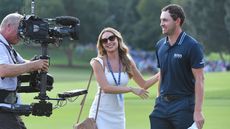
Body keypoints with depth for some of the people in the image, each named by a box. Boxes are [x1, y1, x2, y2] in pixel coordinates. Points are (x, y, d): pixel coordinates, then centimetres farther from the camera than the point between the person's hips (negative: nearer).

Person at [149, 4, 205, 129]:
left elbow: (199, 80, -13)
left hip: (184, 106, -6)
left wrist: (198, 111, -18)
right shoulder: (160, 46, 9)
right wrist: (159, 102, 17)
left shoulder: (192, 46, -11)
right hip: (163, 104, 6)